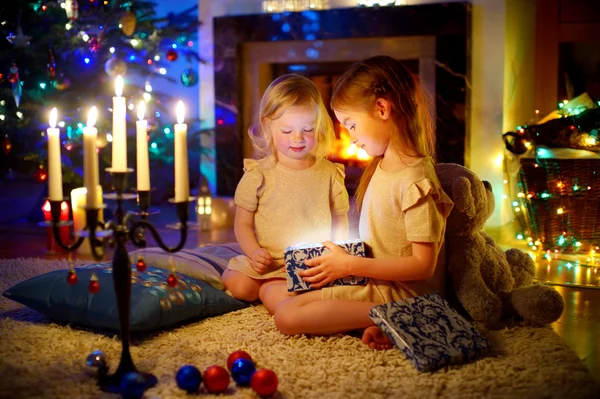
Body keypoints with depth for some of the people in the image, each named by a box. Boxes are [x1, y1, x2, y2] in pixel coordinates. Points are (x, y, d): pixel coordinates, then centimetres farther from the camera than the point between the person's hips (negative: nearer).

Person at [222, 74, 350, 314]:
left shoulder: (330, 174, 4)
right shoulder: (258, 174, 0)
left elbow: (340, 220, 11)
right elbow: (243, 224, 3)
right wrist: (254, 253, -15)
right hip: (268, 263, 2)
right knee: (240, 287, -21)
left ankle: (265, 289, 3)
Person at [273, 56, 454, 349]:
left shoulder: (415, 180, -21)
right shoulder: (381, 166, 8)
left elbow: (423, 265, -22)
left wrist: (350, 265, -19)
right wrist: (342, 255, 2)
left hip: (399, 291, -10)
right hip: (373, 278, 10)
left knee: (287, 316, -21)